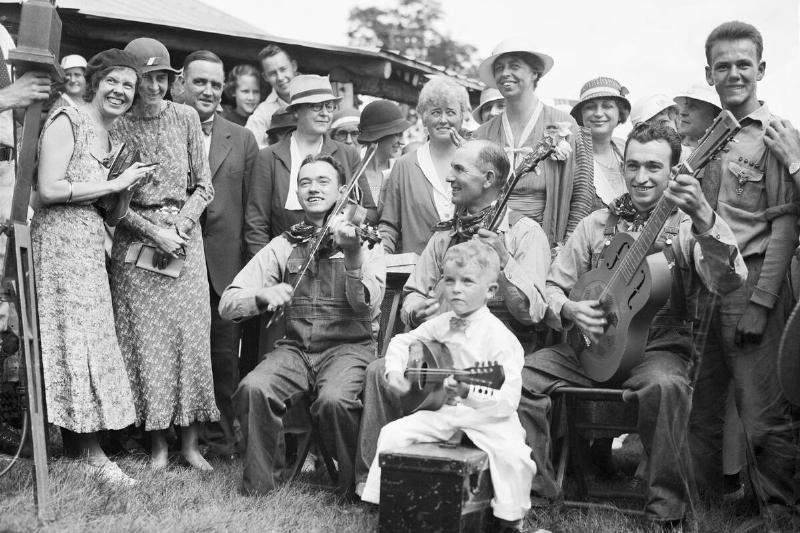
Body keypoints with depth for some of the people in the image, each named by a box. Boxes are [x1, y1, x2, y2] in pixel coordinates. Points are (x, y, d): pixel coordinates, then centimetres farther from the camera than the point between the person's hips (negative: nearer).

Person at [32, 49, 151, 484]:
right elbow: (49, 190, -16)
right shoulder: (67, 121, -7)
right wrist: (115, 183, -10)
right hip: (60, 240, -8)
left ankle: (88, 446, 15)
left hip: (92, 243, 8)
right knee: (75, 337, -5)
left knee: (93, 336, 8)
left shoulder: (114, 135, 18)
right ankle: (91, 451, 0)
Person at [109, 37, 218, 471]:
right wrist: (154, 232, -12)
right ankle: (157, 443, 10)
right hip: (136, 243, -1)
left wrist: (179, 226, -10)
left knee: (190, 336, 0)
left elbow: (203, 186, 5)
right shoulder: (116, 125, 0)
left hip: (185, 237, 1)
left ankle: (190, 442, 8)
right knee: (145, 340, 0)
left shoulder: (186, 118, 4)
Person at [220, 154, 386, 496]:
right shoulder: (283, 246, 9)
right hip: (295, 348, 3)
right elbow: (227, 305, 2)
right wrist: (263, 296, -20)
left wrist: (352, 255, -29)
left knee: (333, 399, -32)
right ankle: (263, 479, -5)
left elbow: (367, 306, -14)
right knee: (253, 389, -26)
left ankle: (356, 482, -6)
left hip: (350, 346, -2)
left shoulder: (365, 241, 3)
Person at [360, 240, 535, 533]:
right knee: (393, 433, -9)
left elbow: (508, 401, -22)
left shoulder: (501, 339, -16)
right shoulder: (441, 324, 4)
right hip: (443, 411, 6)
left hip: (487, 417, -5)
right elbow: (402, 341, 19)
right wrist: (395, 372, 1)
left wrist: (468, 393, -37)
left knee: (513, 453, -31)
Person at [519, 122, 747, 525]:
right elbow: (553, 287, 13)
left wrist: (703, 217, -33)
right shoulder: (597, 223, 12)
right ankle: (536, 490, -2)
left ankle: (667, 510, -19)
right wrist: (569, 310, -11)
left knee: (666, 385, -37)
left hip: (660, 347, -3)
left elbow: (728, 281, -18)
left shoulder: (688, 225, 1)